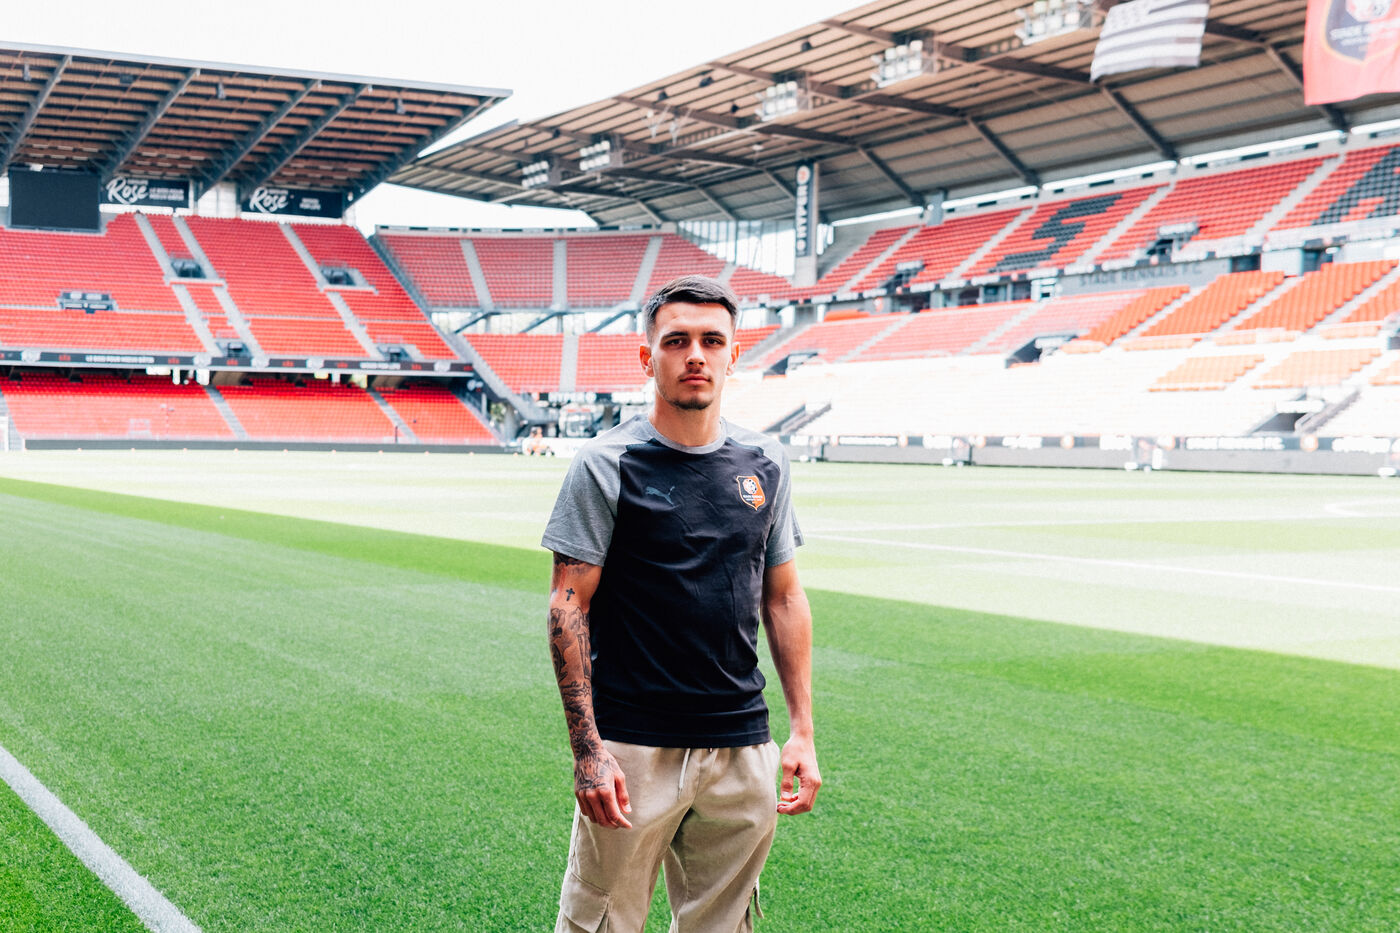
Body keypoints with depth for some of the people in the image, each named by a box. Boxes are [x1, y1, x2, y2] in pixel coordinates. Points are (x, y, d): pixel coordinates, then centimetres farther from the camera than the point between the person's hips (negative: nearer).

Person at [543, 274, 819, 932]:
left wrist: (802, 730, 8)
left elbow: (783, 598, 13)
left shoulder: (765, 464, 8)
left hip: (743, 752, 4)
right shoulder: (606, 463, -6)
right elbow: (569, 606, -8)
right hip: (633, 747, -4)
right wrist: (587, 749, -15)